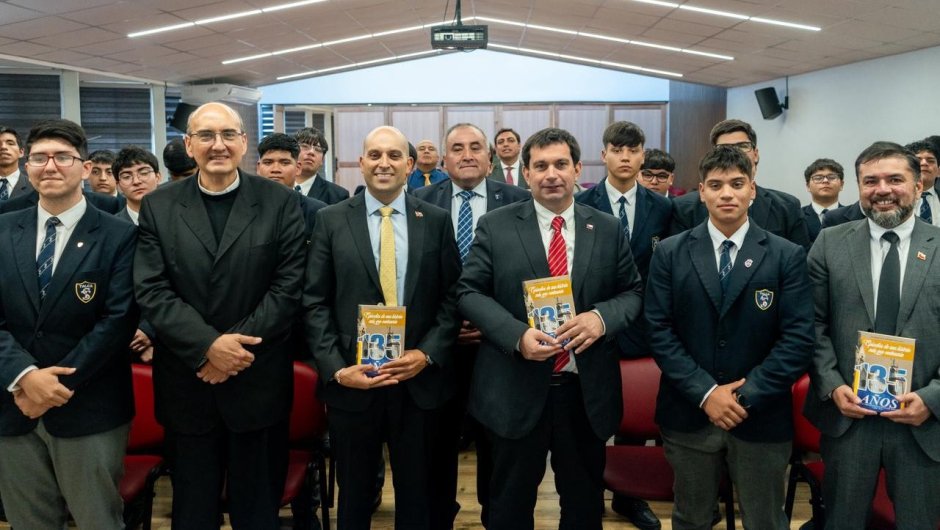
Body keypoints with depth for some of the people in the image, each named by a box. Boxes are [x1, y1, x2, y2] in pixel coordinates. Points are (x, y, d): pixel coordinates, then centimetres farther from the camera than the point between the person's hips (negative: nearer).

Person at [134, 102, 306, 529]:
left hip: (258, 381, -1)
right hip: (187, 382, 2)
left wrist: (237, 343, -15)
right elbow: (151, 291, -4)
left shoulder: (280, 202, -1)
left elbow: (289, 286, -6)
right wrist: (208, 345, -16)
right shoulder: (158, 206, 2)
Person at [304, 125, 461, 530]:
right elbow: (314, 302, -2)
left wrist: (428, 353, -11)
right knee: (354, 493, 16)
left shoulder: (436, 221, 4)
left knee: (416, 493, 15)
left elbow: (453, 296, 2)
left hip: (418, 379, 1)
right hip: (351, 380, 0)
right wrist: (336, 369, -11)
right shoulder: (331, 220, 1)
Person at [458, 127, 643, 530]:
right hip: (515, 389, -2)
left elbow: (633, 292, 7)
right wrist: (517, 334, -19)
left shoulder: (608, 229, 4)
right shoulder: (495, 227, -2)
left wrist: (602, 317, -16)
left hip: (587, 391, 2)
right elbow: (469, 292, -3)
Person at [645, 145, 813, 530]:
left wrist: (746, 396, -15)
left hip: (761, 418, -1)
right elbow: (659, 331, -4)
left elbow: (798, 338, -8)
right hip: (689, 415, 1)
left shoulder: (788, 257, -2)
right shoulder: (670, 253, 1)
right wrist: (705, 393, -13)